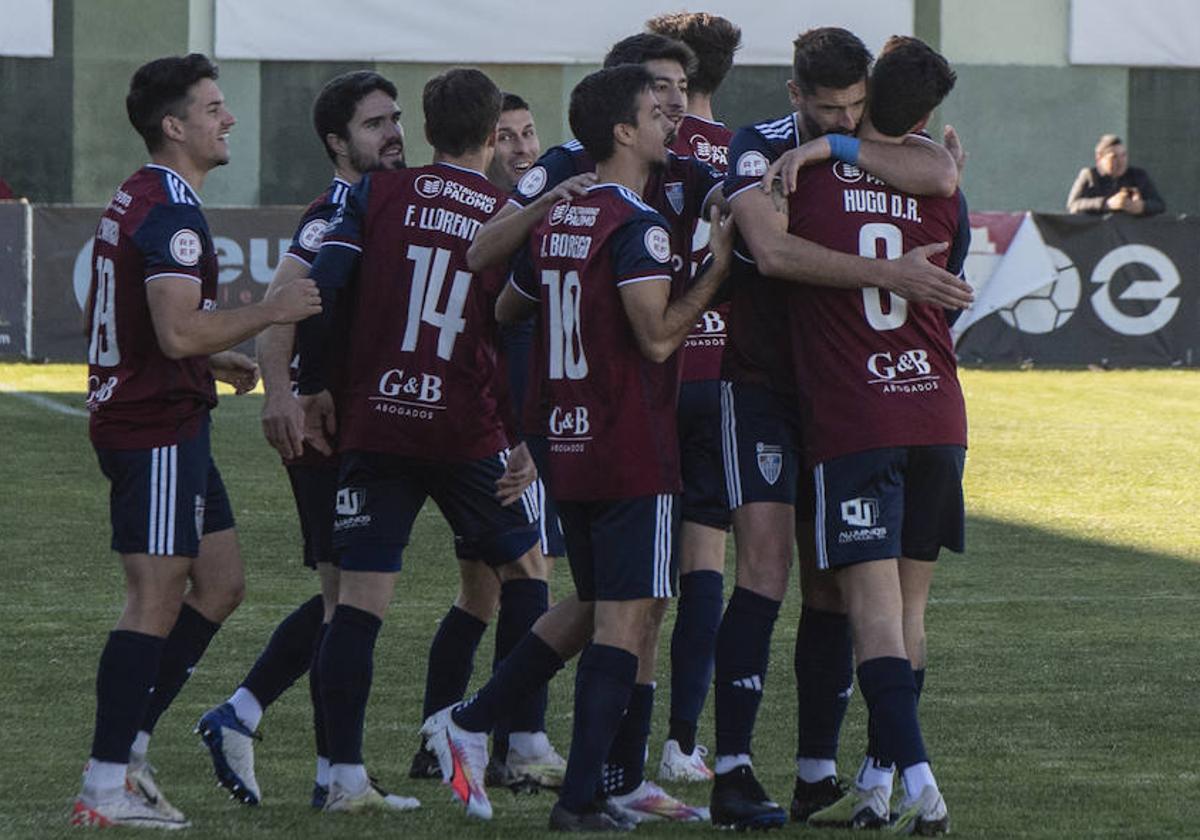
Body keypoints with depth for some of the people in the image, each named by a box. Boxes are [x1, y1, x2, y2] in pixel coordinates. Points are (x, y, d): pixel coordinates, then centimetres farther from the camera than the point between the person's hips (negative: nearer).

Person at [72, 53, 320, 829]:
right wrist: (268, 313, -15)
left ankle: (129, 746, 15)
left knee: (221, 583, 14)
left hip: (164, 423, 11)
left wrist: (213, 361, 23)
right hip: (157, 433, -11)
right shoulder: (171, 213, -18)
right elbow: (179, 334, -26)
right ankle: (107, 788, -7)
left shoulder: (137, 200, 16)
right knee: (157, 600, -8)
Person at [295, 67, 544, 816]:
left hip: (373, 424, 1)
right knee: (523, 572, 17)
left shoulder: (379, 194, 3)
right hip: (467, 434, -1)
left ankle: (346, 773, -2)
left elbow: (324, 285, -5)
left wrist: (315, 387, 4)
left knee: (360, 598, 1)